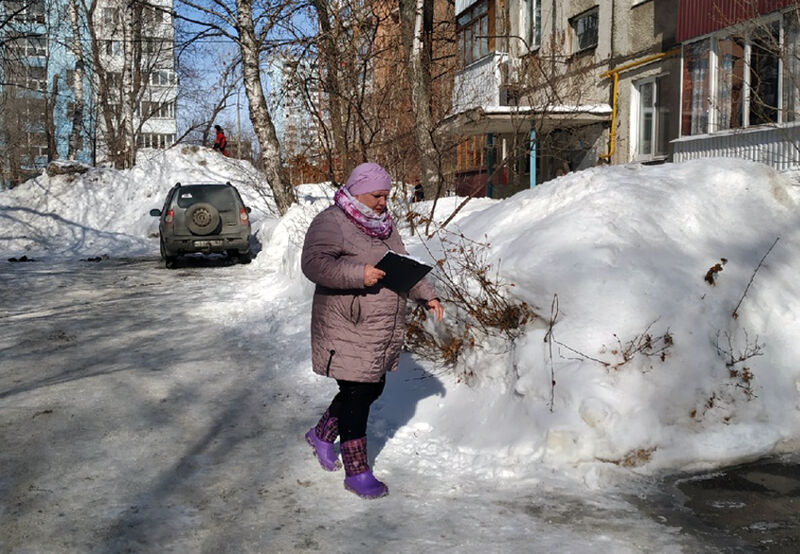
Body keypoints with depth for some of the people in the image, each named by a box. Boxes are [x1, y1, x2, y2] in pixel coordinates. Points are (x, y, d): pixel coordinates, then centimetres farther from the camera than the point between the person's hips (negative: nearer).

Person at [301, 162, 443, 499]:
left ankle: (322, 434, 39)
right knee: (355, 396, -2)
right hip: (348, 330, -9)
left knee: (371, 388, 16)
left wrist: (427, 296, 16)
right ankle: (357, 472, 12)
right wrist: (359, 274, -34)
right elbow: (314, 263, -25)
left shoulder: (383, 223, 15)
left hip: (383, 331, 9)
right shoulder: (331, 223, -12)